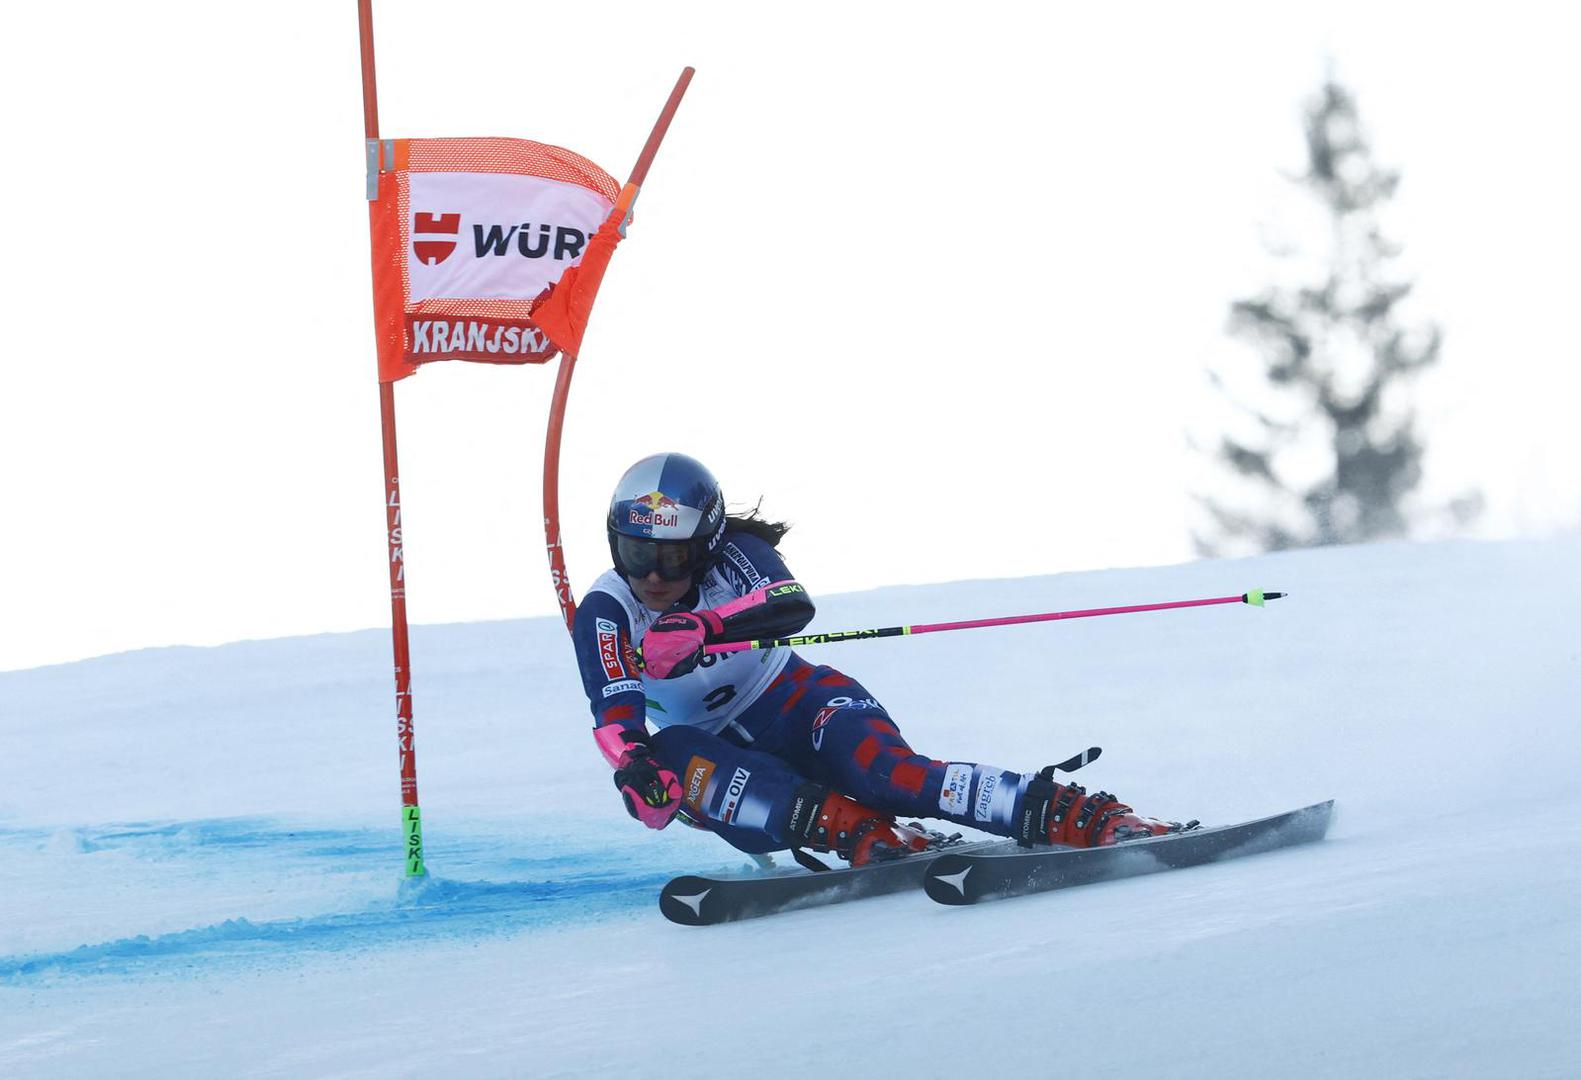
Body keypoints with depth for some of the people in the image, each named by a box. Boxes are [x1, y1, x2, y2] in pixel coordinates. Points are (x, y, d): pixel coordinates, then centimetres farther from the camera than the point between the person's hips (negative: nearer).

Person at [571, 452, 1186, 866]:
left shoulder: (731, 555, -13)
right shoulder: (605, 613, -10)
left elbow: (791, 604, -36)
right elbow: (615, 713, -26)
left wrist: (699, 628, -54)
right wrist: (633, 769, -49)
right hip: (722, 754, 2)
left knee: (881, 770, -33)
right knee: (669, 751, -33)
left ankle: (1087, 818, -41)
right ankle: (859, 832, -45)